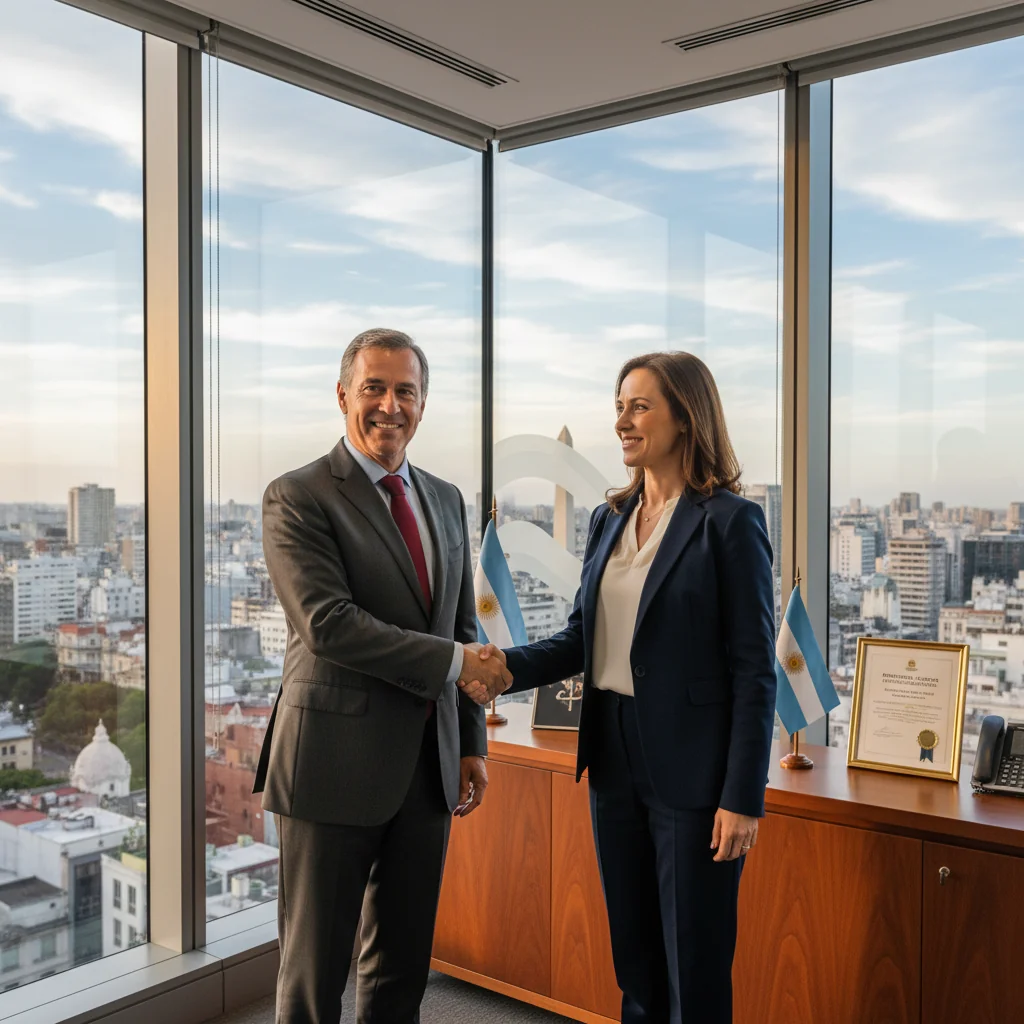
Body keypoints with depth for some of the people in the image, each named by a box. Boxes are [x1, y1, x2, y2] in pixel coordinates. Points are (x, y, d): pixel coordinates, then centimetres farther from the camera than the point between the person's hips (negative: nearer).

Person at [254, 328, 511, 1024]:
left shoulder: (446, 501, 12)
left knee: (403, 965, 17)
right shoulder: (297, 498, -8)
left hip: (428, 765, 6)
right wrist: (455, 661, -17)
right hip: (336, 762, -6)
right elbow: (328, 624, -20)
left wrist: (471, 742, 12)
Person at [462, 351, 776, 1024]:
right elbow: (583, 639, 12)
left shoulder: (730, 522, -10)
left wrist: (742, 797, -14)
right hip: (616, 761, 7)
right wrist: (507, 667, -6)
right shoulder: (610, 520, 10)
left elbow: (755, 670, -11)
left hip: (692, 772, -6)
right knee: (636, 966, 18)